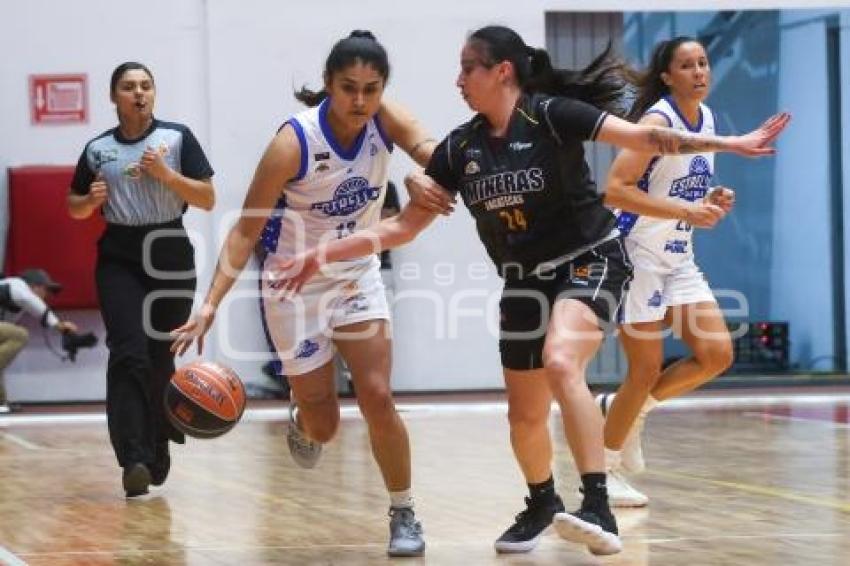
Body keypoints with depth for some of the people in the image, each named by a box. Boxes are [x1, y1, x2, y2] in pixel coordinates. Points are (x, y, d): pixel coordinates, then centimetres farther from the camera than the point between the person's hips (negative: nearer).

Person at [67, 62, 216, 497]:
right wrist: (92, 199, -4)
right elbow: (75, 207, 18)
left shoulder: (177, 138, 2)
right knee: (128, 354, -16)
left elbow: (208, 200, -1)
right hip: (118, 258, 0)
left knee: (161, 360, 6)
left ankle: (157, 451, 25)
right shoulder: (98, 149, 8)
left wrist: (166, 173, -14)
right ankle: (134, 460, -23)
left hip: (170, 255, 0)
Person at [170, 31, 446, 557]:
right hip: (296, 286, -2)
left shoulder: (386, 119, -15)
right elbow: (246, 230, -22)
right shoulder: (295, 141, -26)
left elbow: (434, 152, -33)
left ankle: (404, 514, 7)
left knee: (377, 397, -11)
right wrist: (212, 303, -30)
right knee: (324, 425, 7)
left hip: (359, 277, 3)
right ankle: (302, 421, 46)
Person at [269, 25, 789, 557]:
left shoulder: (551, 114, -15)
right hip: (525, 281, 6)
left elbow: (642, 137, -21)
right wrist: (327, 252, -4)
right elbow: (405, 226, 4)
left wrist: (731, 143, -31)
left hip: (591, 261, -6)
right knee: (525, 415, 11)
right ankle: (542, 505, 42)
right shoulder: (459, 147, 0)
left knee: (560, 363, -33)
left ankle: (599, 511, -36)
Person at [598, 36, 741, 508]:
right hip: (638, 255, -8)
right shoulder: (657, 120, -17)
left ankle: (623, 408, 18)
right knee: (646, 371, -4)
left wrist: (712, 202, 0)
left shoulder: (706, 118, 7)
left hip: (679, 258, 8)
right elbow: (615, 189, -24)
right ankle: (607, 470, 14)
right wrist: (686, 211, -27)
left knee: (717, 355, -1)